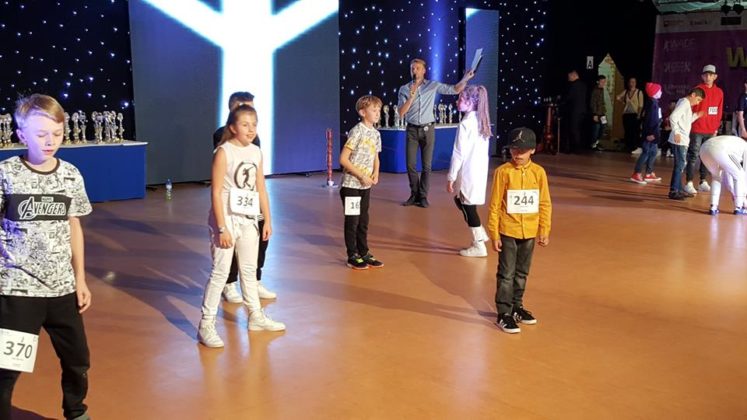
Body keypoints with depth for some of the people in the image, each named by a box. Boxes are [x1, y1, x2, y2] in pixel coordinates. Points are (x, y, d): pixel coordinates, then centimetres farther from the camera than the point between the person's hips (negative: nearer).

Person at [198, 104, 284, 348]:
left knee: (249, 270, 17)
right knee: (221, 272, -2)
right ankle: (206, 325, 7)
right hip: (227, 218, -6)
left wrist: (267, 220, 9)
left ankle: (256, 316, 30)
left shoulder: (256, 152, 6)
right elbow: (216, 192, -15)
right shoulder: (224, 152, -13)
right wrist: (222, 228, -19)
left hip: (249, 219, 6)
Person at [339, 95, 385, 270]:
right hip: (351, 184, -7)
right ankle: (352, 256, 13)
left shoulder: (376, 133, 7)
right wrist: (361, 176, -18)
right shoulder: (357, 131, -15)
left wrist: (376, 173, -1)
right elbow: (343, 159, -18)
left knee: (363, 221, 14)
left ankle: (364, 253, 25)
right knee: (352, 221, 3)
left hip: (366, 185, 7)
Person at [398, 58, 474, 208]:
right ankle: (414, 195, 17)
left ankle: (423, 196, 10)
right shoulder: (404, 89, 0)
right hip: (412, 130, 1)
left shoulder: (433, 86, -1)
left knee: (426, 165, 2)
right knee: (411, 165, 3)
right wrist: (411, 97, -17)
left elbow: (454, 90, 1)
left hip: (427, 129, -1)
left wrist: (465, 79, -15)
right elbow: (401, 113, -7)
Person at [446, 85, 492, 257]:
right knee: (460, 201, 23)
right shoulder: (482, 121, 8)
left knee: (468, 206, 4)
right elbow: (483, 150, 12)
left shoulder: (465, 123, -17)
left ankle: (479, 246, 12)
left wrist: (451, 177, -10)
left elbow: (459, 153, -17)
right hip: (480, 170, 8)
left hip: (468, 173, -8)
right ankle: (480, 233, 24)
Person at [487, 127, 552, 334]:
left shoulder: (539, 172, -2)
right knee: (506, 274, 3)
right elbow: (495, 204, -7)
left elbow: (545, 204, 4)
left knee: (522, 273, 17)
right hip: (508, 231, -3)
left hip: (529, 232, 3)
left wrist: (544, 231, 2)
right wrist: (494, 233, -8)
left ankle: (517, 306, 32)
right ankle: (504, 313, 10)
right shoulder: (503, 172, -10)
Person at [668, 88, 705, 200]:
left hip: (683, 140, 10)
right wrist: (676, 132, -25)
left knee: (680, 164, 14)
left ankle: (679, 189, 22)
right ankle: (673, 191, -7)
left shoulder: (687, 104, 19)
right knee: (680, 165, -9)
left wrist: (696, 115, 14)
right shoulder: (684, 103, -11)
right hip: (679, 140, -10)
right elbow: (673, 117, -24)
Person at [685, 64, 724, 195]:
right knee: (693, 156, -6)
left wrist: (716, 128, 8)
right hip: (697, 130, -5)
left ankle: (703, 182, 17)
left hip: (710, 131, 5)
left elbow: (719, 112, 12)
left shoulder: (719, 92, 9)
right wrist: (691, 125, -10)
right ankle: (689, 184, -6)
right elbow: (691, 108, -6)